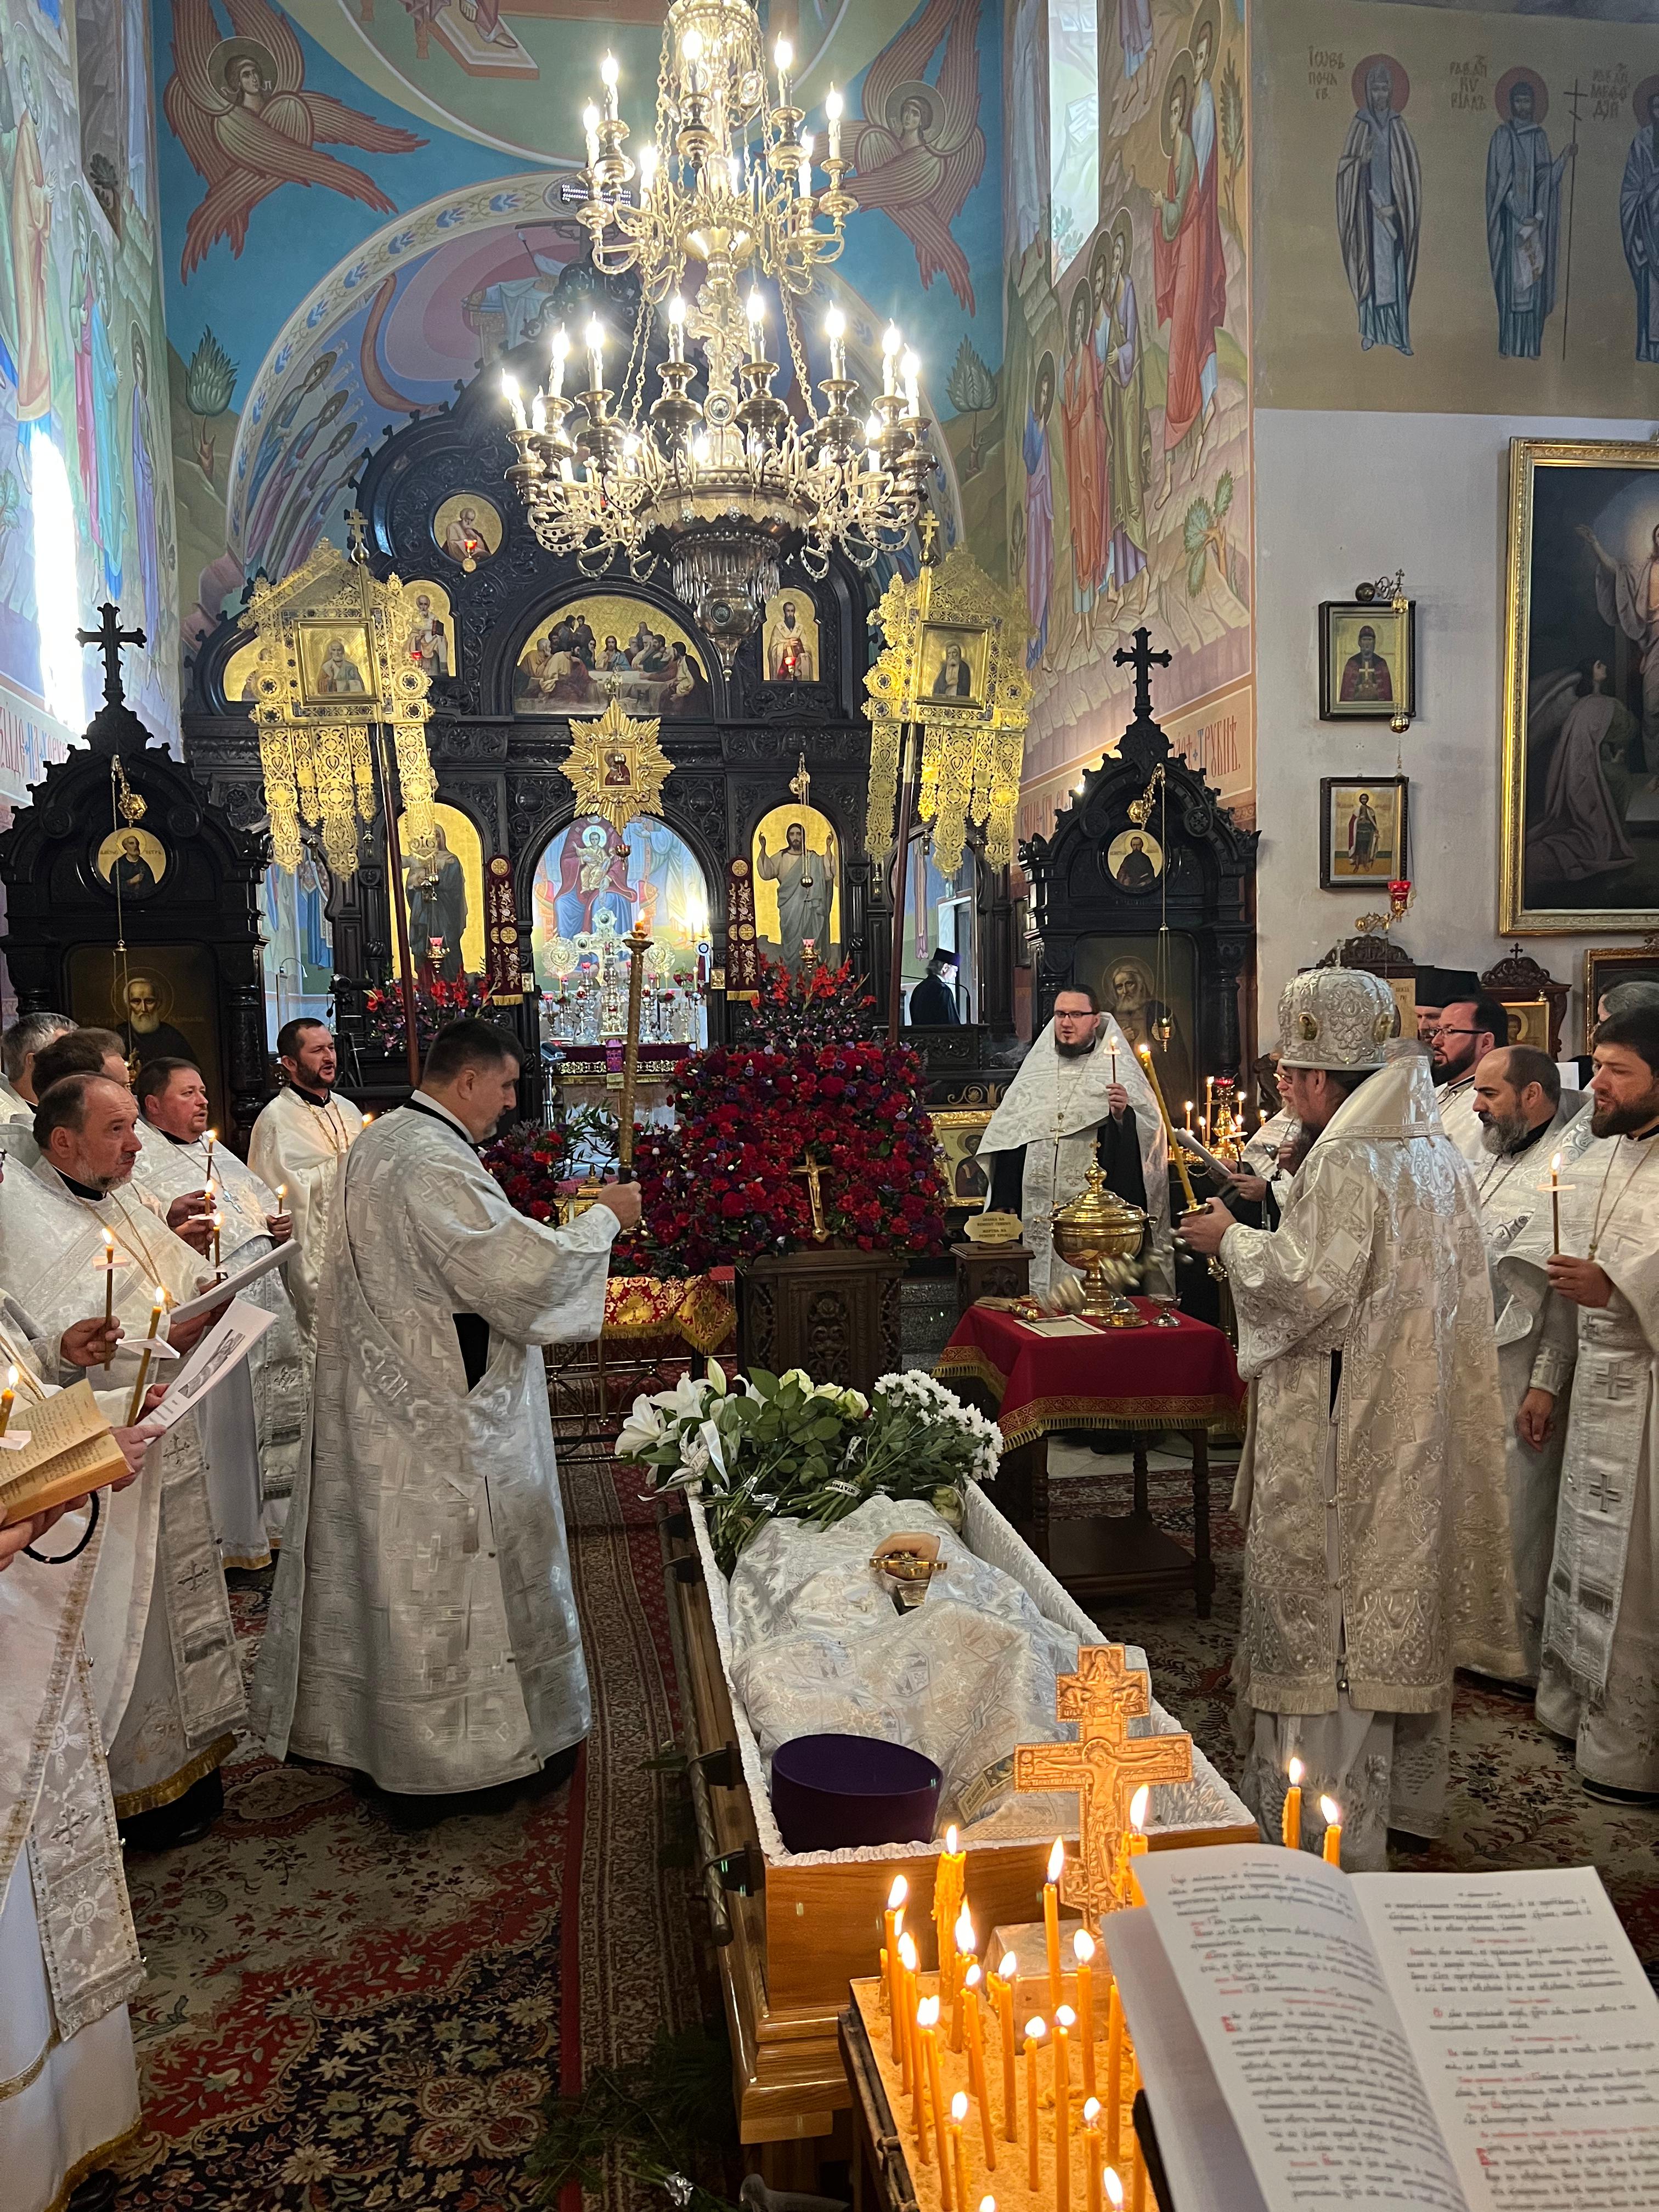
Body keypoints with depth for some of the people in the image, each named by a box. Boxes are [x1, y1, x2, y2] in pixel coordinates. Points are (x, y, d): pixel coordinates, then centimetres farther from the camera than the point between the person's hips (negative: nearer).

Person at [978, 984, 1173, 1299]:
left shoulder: (1120, 1072, 4)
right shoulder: (1035, 1069, 14)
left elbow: (1150, 1133, -4)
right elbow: (1007, 1134, 12)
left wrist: (1124, 1114, -25)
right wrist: (1003, 1202, 6)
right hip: (1035, 1213, 3)